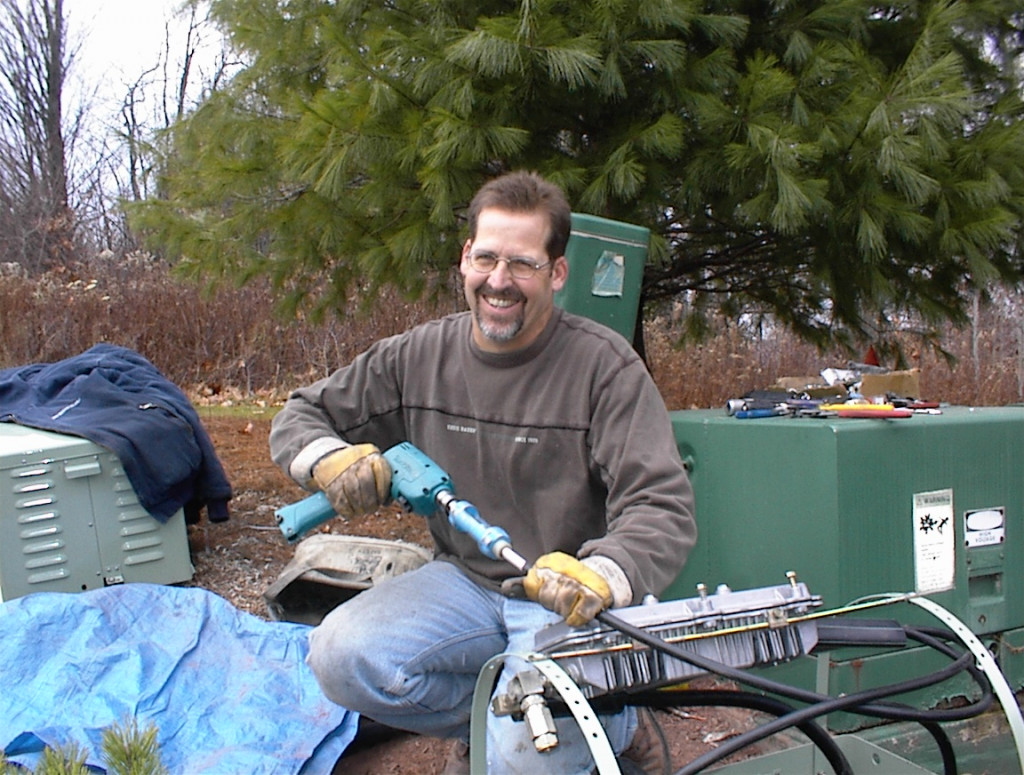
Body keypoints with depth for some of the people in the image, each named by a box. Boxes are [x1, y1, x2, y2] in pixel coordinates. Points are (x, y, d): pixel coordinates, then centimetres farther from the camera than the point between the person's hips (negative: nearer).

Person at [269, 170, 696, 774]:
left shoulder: (605, 364, -12)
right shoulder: (419, 356, 1)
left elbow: (663, 508, -19)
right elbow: (299, 417, 10)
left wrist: (598, 577, -42)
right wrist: (330, 460, -15)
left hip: (570, 600, -4)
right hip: (463, 582, 4)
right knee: (341, 656, -23)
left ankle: (613, 724, 7)